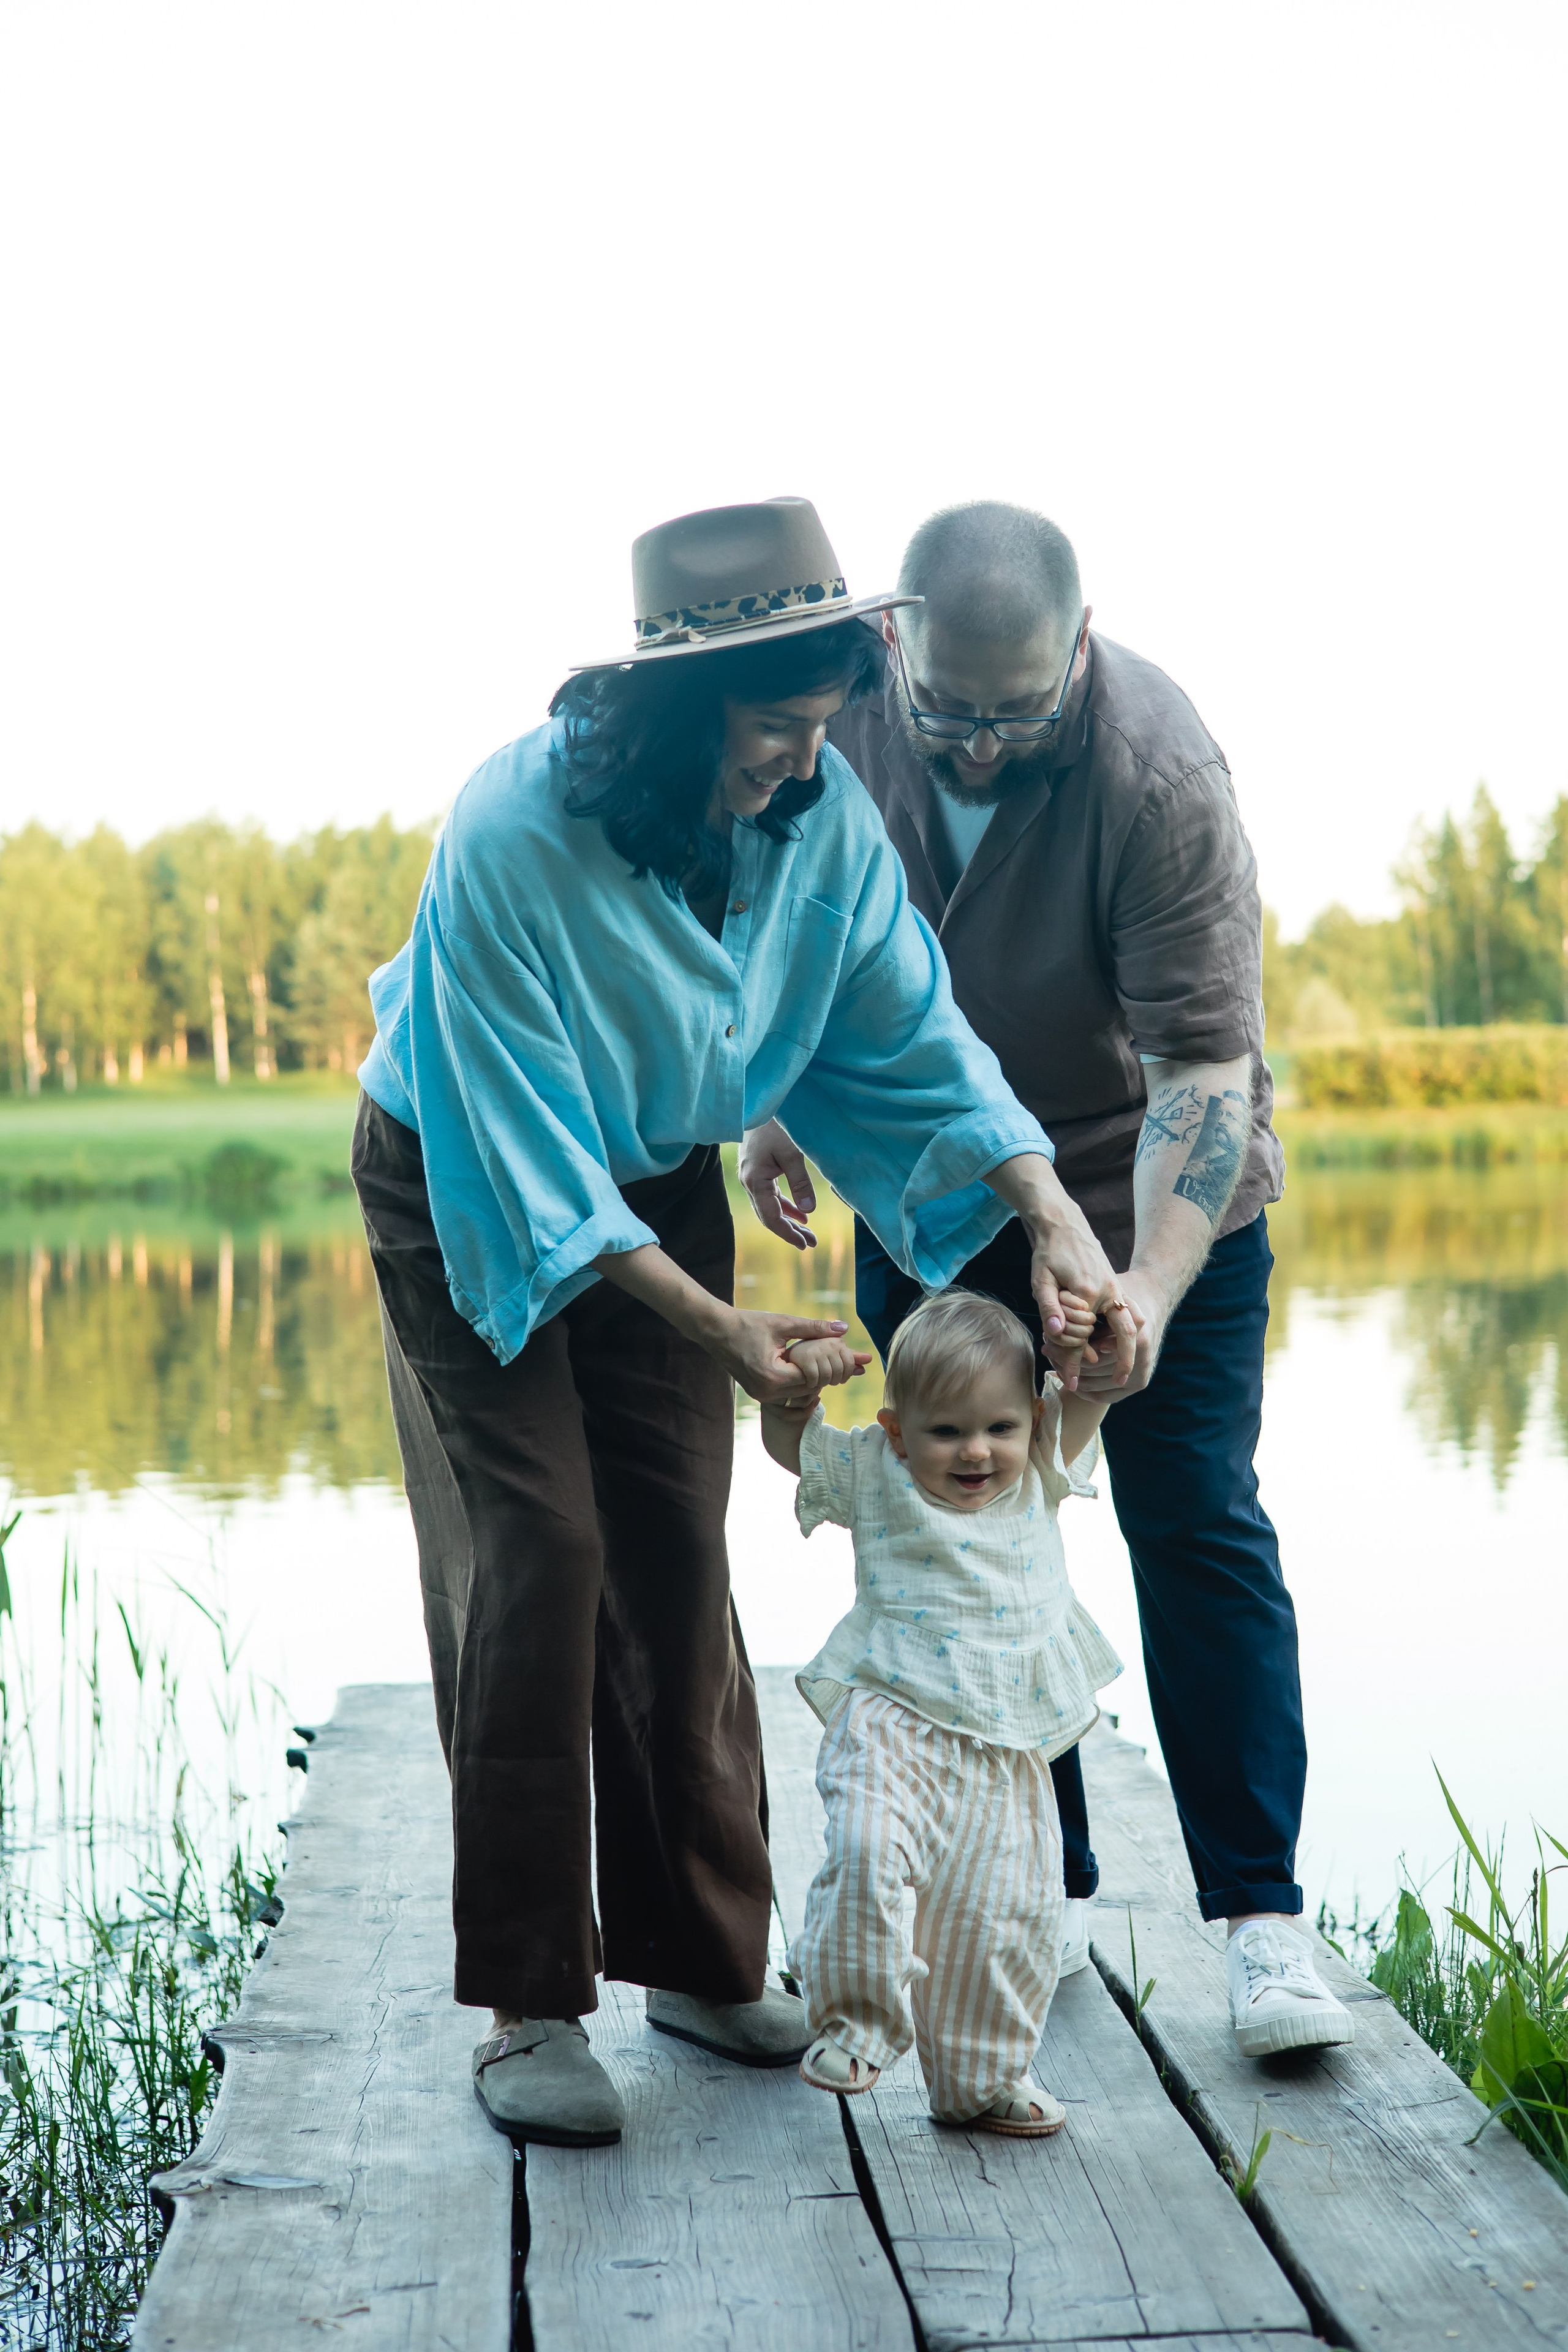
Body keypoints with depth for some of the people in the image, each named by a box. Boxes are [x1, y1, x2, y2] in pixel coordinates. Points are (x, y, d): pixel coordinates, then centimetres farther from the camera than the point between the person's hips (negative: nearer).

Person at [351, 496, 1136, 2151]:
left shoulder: (820, 816, -16)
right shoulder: (509, 838, -32)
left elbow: (917, 1045, -9)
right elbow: (532, 1169, -30)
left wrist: (1055, 1220, -23)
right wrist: (717, 1330, -34)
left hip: (661, 1188, 5)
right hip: (471, 1194, -5)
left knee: (679, 1562, 3)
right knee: (537, 1556, -11)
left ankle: (701, 1958, 16)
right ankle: (528, 2007, -2)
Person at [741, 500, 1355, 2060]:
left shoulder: (1158, 772, -29)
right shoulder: (841, 705, -15)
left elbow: (1206, 1070, -31)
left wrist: (1148, 1288, -43)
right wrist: (781, 1101, 1)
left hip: (1151, 1191, -4)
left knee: (1198, 1531, -7)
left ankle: (1261, 1922, 1)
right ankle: (1044, 1894, 16)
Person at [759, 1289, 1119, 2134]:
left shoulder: (1037, 1479, 10)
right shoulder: (873, 1475, 4)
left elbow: (1089, 1394, 9)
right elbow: (785, 1437, 11)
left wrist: (1091, 1341, -11)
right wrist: (799, 1376, -7)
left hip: (1008, 1748, 3)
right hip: (894, 1723, -3)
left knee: (1011, 1911, 6)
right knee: (867, 1852, -27)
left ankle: (983, 2079, 27)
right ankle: (857, 2018, -4)